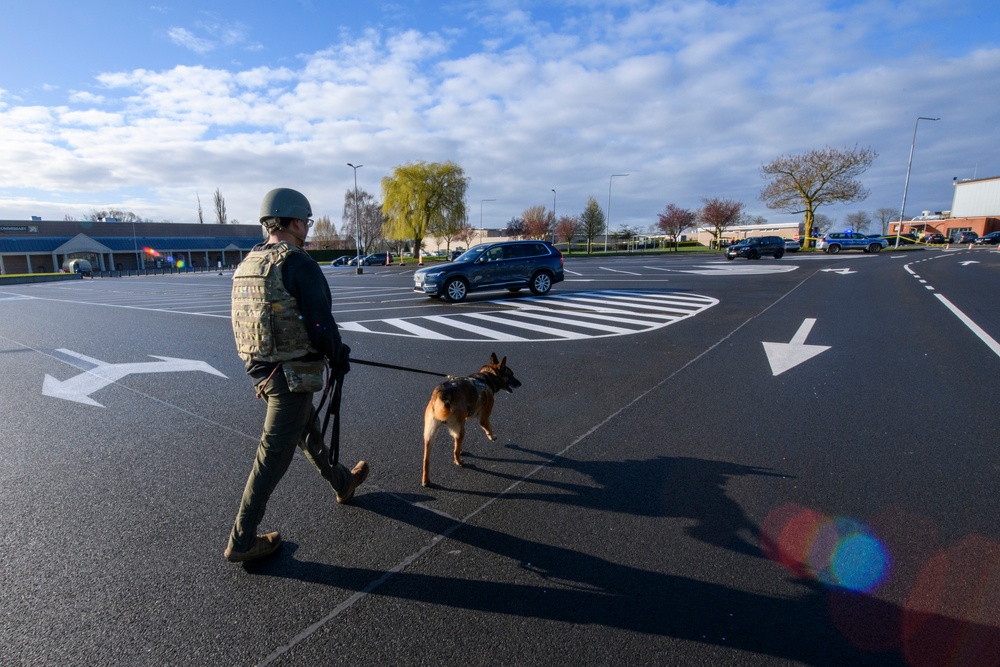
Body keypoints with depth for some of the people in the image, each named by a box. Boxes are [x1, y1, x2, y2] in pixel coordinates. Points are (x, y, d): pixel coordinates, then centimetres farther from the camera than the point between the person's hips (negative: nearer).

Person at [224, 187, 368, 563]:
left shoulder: (248, 262, 8)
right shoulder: (298, 263, -19)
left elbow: (247, 319, 14)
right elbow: (321, 323, -22)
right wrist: (339, 358, -4)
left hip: (260, 368, 9)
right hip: (292, 374, -9)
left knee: (307, 430, 24)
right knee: (274, 454, 3)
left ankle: (342, 483, 46)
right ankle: (241, 541, 16)